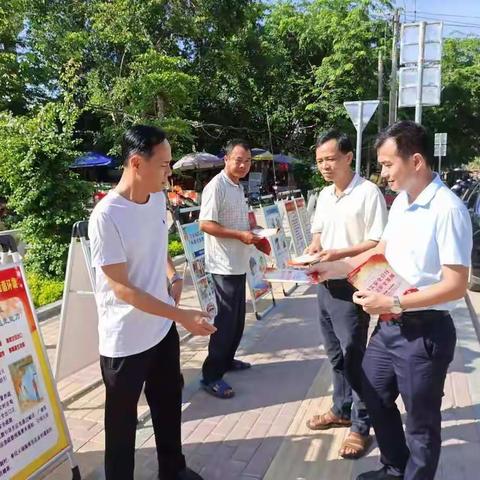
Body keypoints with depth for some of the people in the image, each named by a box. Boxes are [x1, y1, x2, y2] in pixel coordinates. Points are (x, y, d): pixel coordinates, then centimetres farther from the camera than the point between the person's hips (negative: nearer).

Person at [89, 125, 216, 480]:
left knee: (169, 403, 24)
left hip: (162, 327, 7)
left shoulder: (159, 199, -1)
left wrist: (174, 276, 0)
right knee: (123, 420, 13)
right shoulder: (107, 216, -23)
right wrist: (182, 316, -24)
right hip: (125, 340, -7)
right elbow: (121, 289, -23)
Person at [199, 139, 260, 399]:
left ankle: (226, 360, 34)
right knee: (226, 319, -4)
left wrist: (253, 231, 8)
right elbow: (206, 224, -21)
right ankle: (211, 376, 8)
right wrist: (240, 235, -23)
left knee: (237, 317, 18)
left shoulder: (238, 186, 14)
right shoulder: (216, 186, -15)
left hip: (238, 263, 9)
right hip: (224, 264, -9)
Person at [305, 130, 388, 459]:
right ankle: (342, 410, 35)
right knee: (336, 355, 18)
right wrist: (313, 250, -2)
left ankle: (361, 426, 17)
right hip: (325, 284, 8)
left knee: (354, 357, 2)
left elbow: (378, 242, -16)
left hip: (351, 286, -7)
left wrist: (340, 254, -26)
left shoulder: (368, 192, -14)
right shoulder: (324, 195, 11)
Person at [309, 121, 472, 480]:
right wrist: (336, 268, 9)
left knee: (420, 422, 12)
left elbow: (456, 286, -23)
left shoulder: (447, 209, -22)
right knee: (375, 396, 24)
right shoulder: (401, 201, 4)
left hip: (425, 332, -9)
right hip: (389, 325, 9)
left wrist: (394, 303, -22)